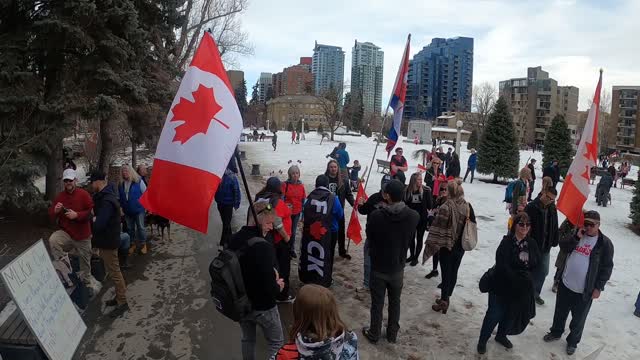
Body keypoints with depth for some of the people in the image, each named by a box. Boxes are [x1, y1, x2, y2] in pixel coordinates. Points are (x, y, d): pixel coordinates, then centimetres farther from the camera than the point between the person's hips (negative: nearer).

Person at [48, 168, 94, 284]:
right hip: (65, 232, 2)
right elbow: (51, 216, 7)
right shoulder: (59, 196, 3)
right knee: (53, 240, -30)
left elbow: (92, 212, -12)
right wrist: (55, 211, -16)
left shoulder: (84, 194, -7)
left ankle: (85, 280, 32)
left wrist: (77, 215, -24)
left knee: (85, 261, 9)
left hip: (82, 235, -2)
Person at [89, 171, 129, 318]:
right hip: (107, 239, 10)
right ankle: (119, 297, 30)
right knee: (113, 270, 18)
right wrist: (95, 217, -6)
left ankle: (122, 302, 9)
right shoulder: (105, 196, 8)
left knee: (114, 272, 0)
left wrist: (93, 219, -9)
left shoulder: (107, 201, -26)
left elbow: (98, 225, -29)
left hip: (108, 241, -10)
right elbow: (100, 216, 13)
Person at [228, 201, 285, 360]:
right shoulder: (264, 247, -32)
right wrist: (278, 286, -8)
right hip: (262, 307, -6)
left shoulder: (233, 240, -9)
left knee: (247, 339, 27)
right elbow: (269, 289, -31)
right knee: (276, 343, 17)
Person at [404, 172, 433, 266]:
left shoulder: (426, 190, -12)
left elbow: (430, 205, -15)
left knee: (419, 239, 10)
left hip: (422, 219, -2)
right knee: (411, 238, 18)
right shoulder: (407, 191, -10)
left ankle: (416, 258, 25)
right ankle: (411, 255, 39)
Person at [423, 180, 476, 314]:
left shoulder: (446, 207, -21)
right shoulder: (468, 207, -1)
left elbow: (438, 228, -21)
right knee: (454, 272, 16)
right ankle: (446, 298, 30)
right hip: (461, 246, 6)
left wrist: (431, 244, -14)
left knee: (446, 273, 3)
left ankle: (443, 302, 11)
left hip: (447, 246, -6)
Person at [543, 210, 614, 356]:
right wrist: (577, 237, -18)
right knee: (560, 312, 20)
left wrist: (599, 287, -11)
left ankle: (572, 341, 32)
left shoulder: (605, 243, -10)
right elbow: (563, 247, -4)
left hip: (585, 290, -4)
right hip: (565, 284, 4)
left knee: (578, 319, 12)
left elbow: (607, 267, -9)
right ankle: (556, 332, 41)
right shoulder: (577, 234, 3)